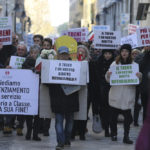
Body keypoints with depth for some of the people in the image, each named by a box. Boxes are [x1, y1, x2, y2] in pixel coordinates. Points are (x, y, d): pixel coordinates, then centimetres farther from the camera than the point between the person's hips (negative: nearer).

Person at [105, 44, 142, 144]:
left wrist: (139, 77, -15)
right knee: (114, 115, 6)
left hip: (128, 95, -1)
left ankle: (126, 137, 0)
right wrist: (108, 75, -17)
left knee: (128, 116, -4)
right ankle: (114, 134, 22)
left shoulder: (134, 65, 5)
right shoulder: (115, 64, 6)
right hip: (116, 94, 1)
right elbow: (109, 80, 5)